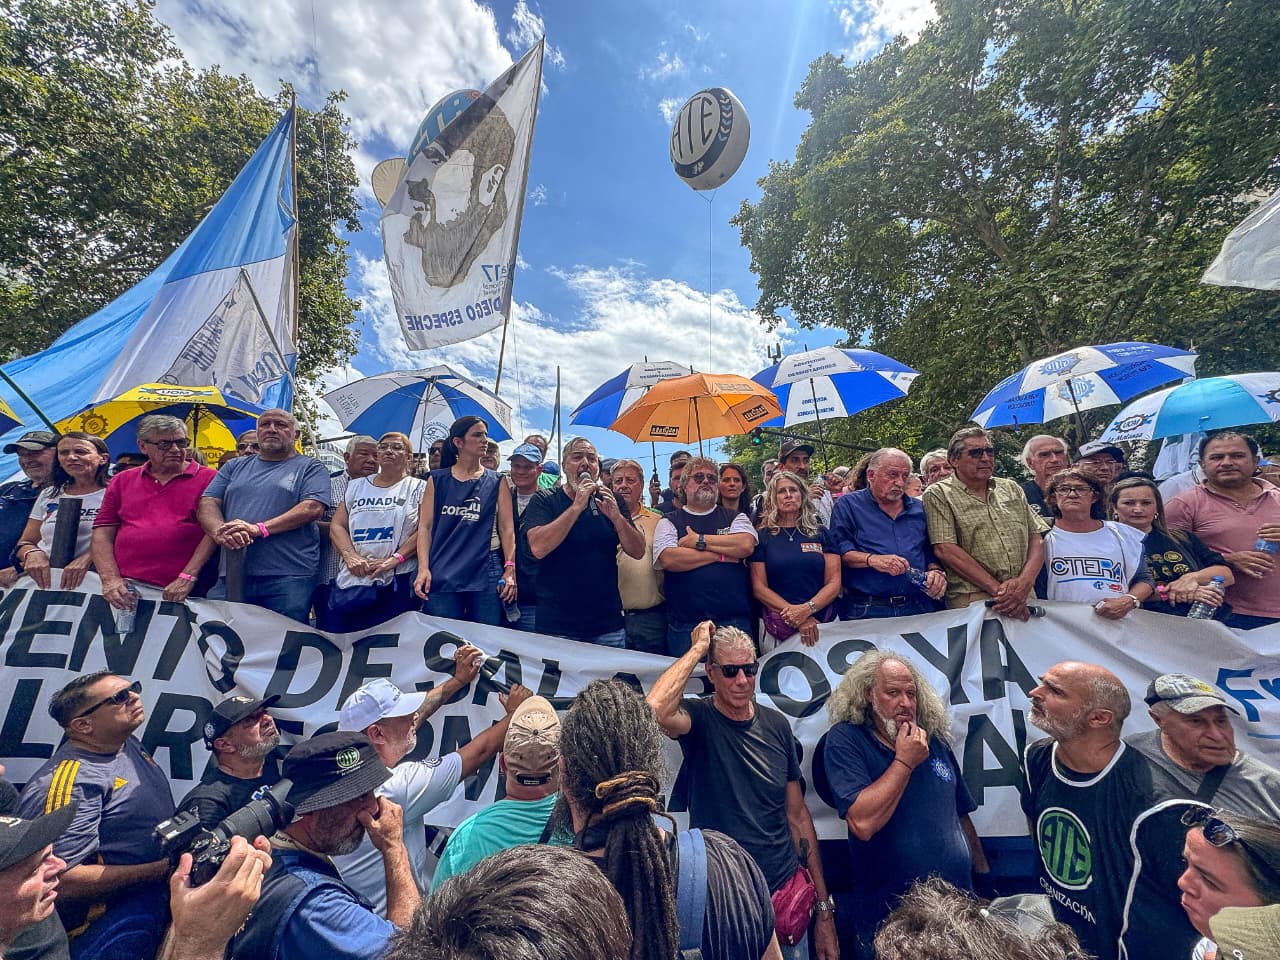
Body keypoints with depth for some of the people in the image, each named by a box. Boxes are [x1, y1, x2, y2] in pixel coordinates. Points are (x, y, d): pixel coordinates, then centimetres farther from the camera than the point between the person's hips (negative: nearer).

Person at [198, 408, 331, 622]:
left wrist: (260, 529, -16)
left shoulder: (310, 468, 7)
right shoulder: (235, 466, 21)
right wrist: (221, 532, -11)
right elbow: (208, 503, 11)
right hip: (230, 575, 4)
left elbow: (313, 508, -8)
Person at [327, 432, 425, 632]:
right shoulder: (356, 486, 17)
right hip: (350, 581, 4)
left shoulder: (418, 488, 5)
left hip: (397, 582, -3)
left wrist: (394, 559, -15)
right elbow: (337, 526, 11)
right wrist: (349, 555, -7)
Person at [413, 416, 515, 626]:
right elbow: (425, 527, 4)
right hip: (441, 577, 0)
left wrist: (510, 569, -7)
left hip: (484, 578, 0)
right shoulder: (437, 480, 7)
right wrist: (423, 569, -6)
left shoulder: (495, 482, 7)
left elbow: (507, 528, 2)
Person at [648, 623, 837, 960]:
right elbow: (654, 711, -40)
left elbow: (798, 817, 3)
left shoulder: (777, 724, -3)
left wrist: (824, 908, 5)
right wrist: (698, 647, -30)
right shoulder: (699, 719, -15)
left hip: (786, 893, 4)